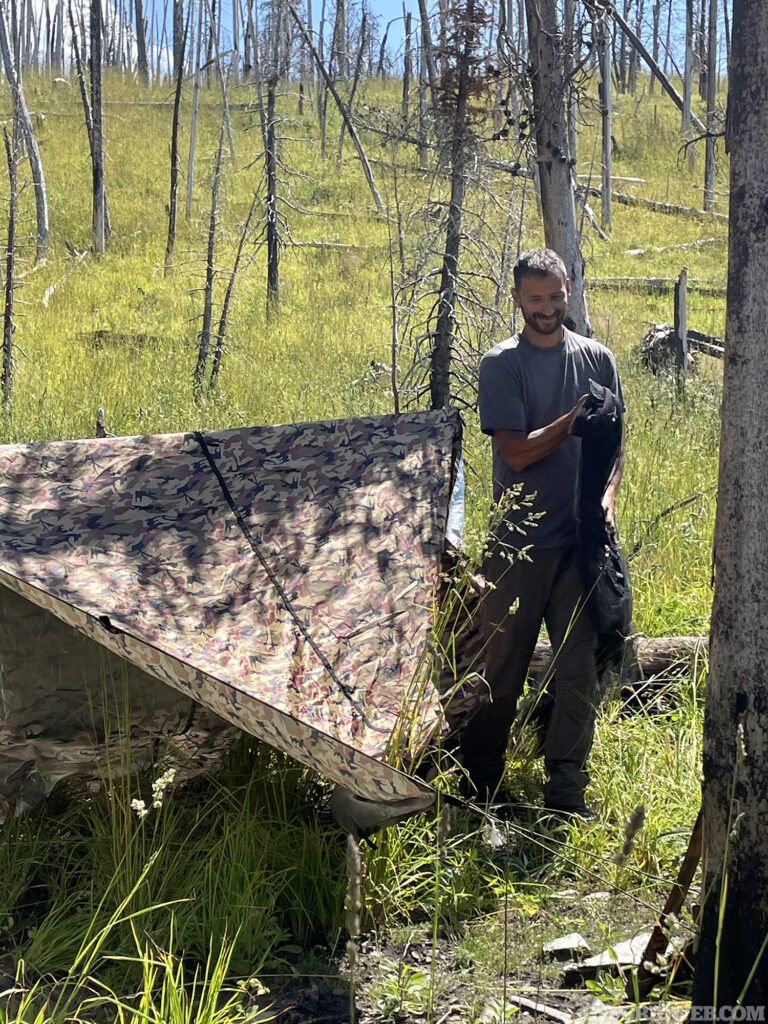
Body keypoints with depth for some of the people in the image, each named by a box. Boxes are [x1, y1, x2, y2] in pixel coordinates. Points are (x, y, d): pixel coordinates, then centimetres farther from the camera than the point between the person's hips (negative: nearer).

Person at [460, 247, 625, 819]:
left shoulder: (597, 359, 9)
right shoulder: (502, 364, -1)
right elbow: (516, 451, -10)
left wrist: (609, 497, -5)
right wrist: (574, 418, -16)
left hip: (582, 537, 2)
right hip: (519, 538, -2)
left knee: (579, 665, 2)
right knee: (503, 663, 4)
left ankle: (566, 790, 12)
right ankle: (480, 787, 18)